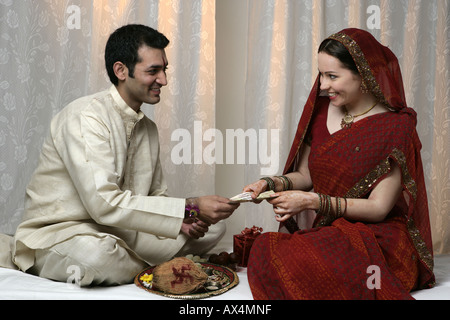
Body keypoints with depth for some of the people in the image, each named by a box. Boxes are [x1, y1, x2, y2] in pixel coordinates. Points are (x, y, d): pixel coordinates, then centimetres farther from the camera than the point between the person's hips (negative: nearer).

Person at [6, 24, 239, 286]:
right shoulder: (84, 117, -21)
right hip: (57, 234, -7)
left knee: (213, 227, -2)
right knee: (98, 254, -41)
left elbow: (157, 194, 14)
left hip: (118, 231, 7)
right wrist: (189, 208, -31)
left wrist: (182, 220, -10)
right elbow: (104, 203, -31)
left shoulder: (148, 127, 7)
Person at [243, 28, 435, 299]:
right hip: (329, 234, 5)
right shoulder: (321, 111, 6)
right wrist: (272, 183, -7)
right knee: (265, 248, -28)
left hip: (378, 239, -4)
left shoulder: (395, 126, -10)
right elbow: (305, 174, 14)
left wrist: (313, 201, -20)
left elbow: (378, 208, -12)